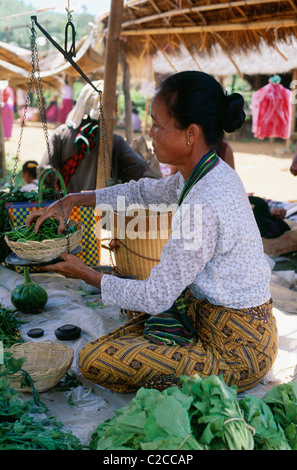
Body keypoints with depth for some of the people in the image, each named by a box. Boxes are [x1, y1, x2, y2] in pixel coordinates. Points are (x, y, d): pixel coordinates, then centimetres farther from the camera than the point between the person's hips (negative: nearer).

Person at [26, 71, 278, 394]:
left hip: (238, 351, -9)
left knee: (94, 360, -10)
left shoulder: (204, 205, -30)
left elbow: (156, 297, -23)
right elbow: (144, 191, 16)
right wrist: (73, 200, 9)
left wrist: (86, 274, -9)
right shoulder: (208, 174, -1)